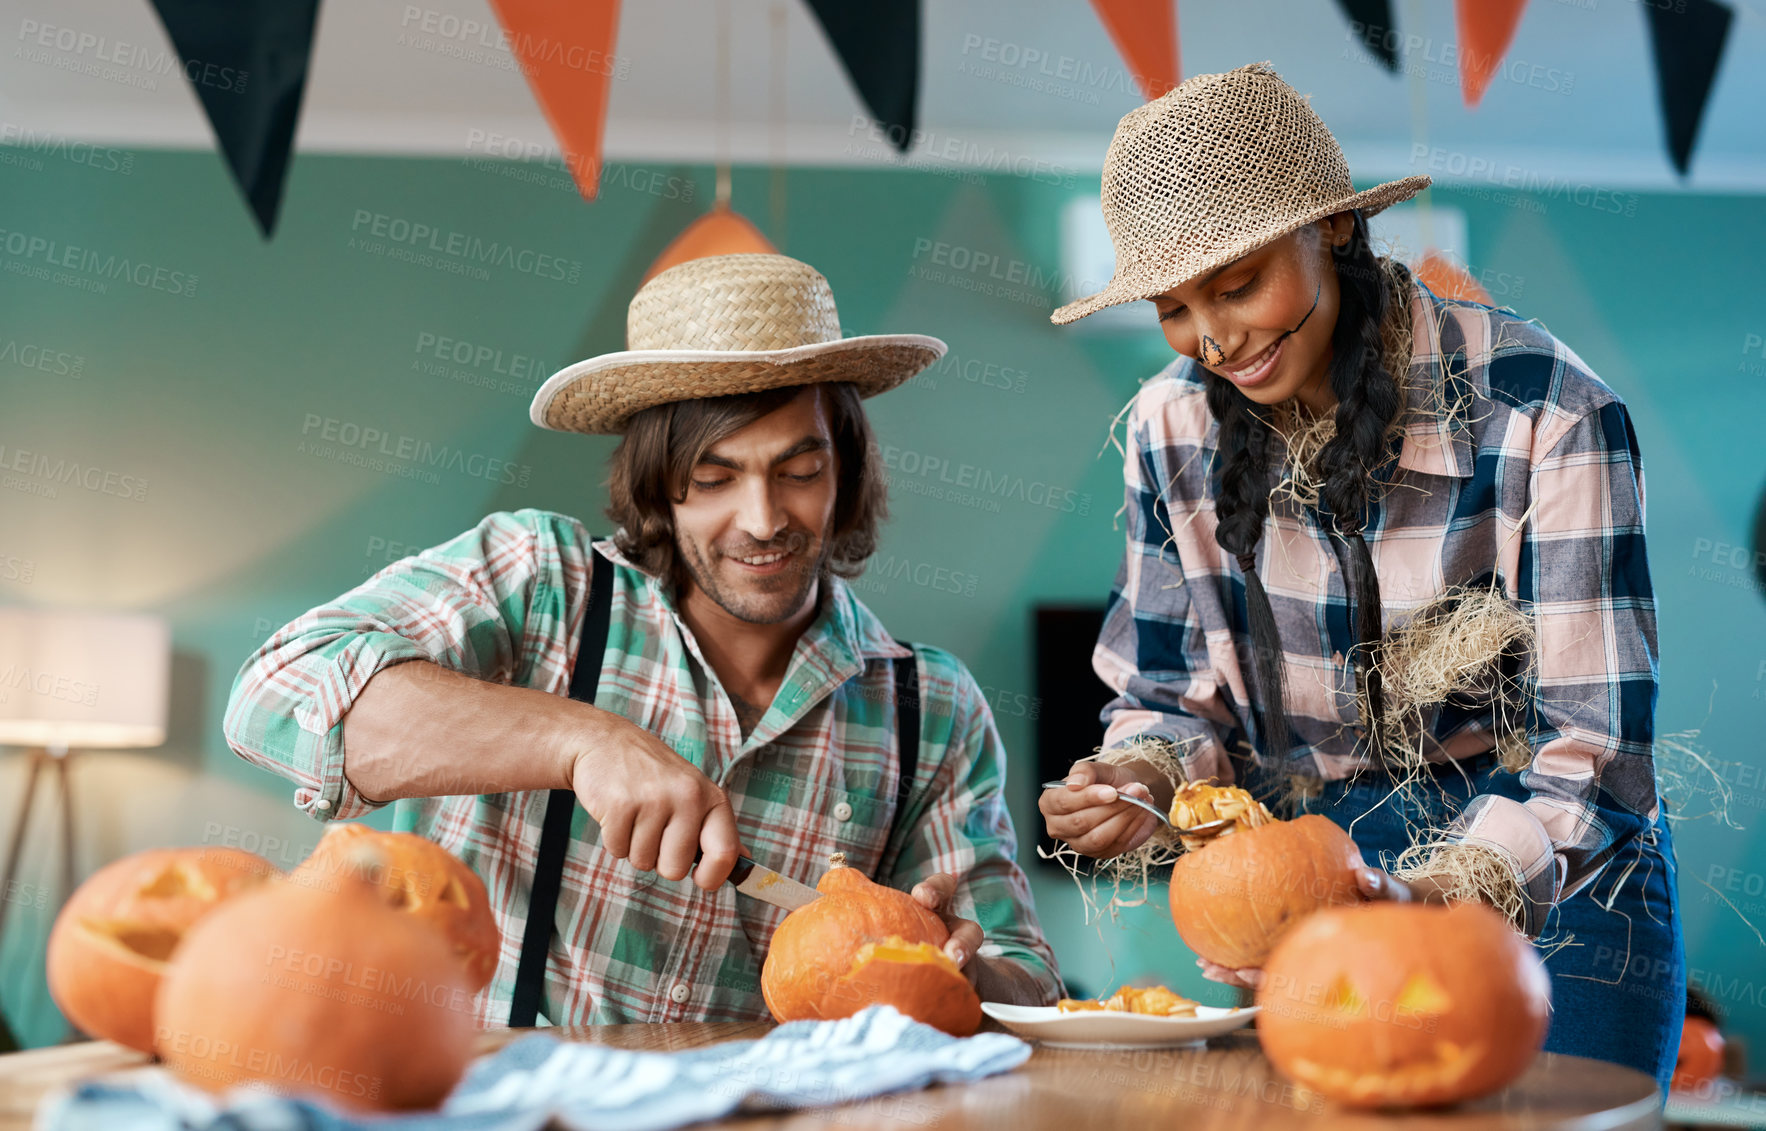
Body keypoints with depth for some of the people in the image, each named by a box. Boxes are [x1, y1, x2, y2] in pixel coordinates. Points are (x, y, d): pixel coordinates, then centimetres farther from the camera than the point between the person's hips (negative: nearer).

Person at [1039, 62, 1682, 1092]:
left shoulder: (1544, 415, -18)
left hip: (1547, 895, -3)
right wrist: (1142, 778, -18)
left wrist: (1432, 899, -35)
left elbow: (1594, 745, -20)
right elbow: (1175, 697, 5)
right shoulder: (1174, 425, -4)